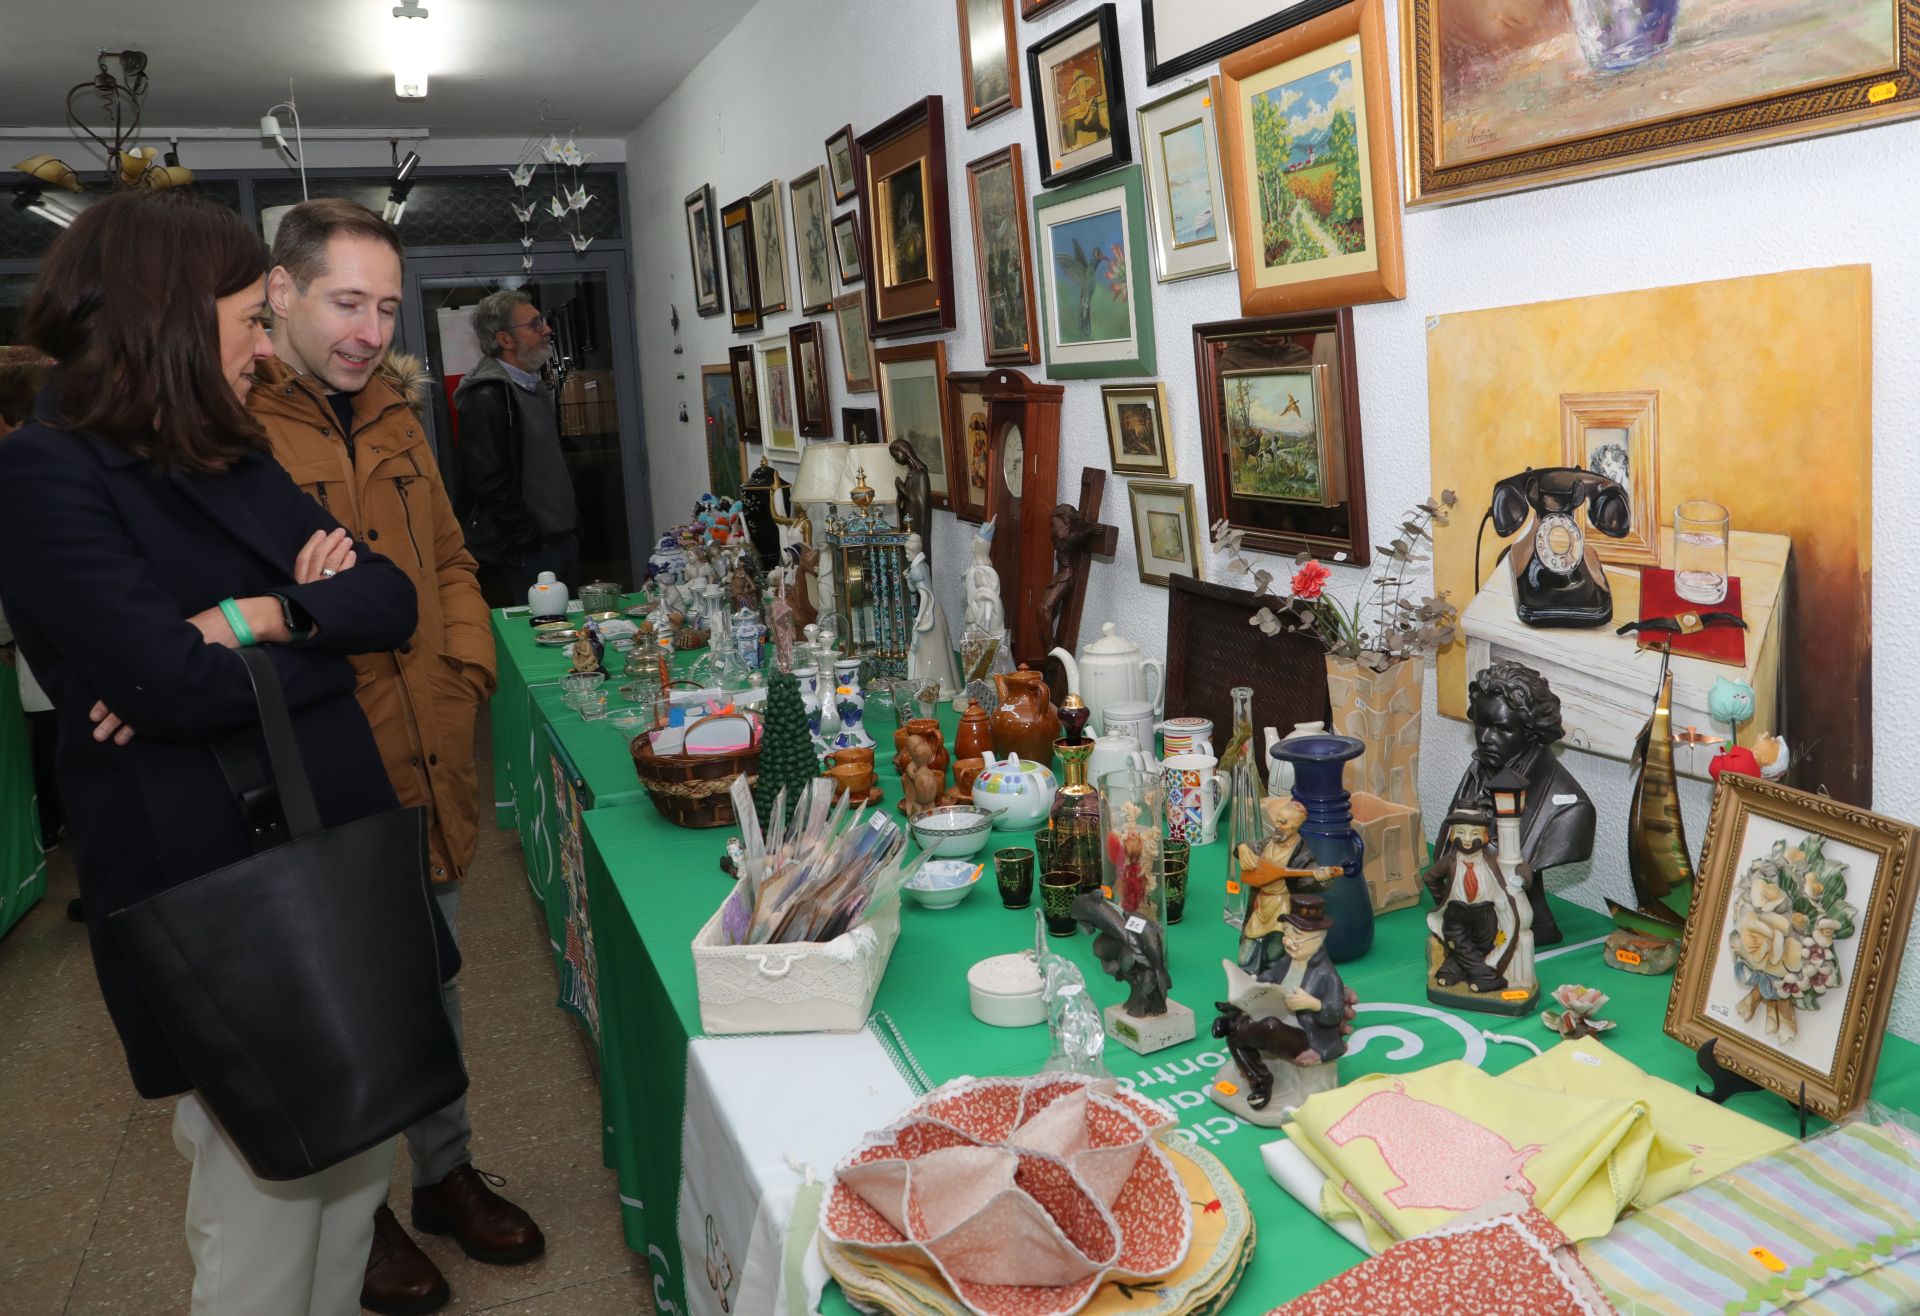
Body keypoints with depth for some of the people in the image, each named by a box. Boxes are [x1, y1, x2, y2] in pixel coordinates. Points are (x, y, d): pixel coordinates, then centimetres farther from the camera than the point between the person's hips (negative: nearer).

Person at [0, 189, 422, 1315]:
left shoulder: (236, 460, 14)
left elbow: (393, 597, 4)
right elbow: (168, 679, -22)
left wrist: (254, 620, -12)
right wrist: (318, 630, -6)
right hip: (215, 892, -7)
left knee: (361, 1150, 16)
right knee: (268, 1198, 4)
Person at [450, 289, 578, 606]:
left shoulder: (536, 388, 16)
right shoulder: (486, 398, -15)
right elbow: (490, 482, -21)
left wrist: (572, 528, 17)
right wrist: (532, 539, -18)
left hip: (564, 542, 9)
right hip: (525, 555, -9)